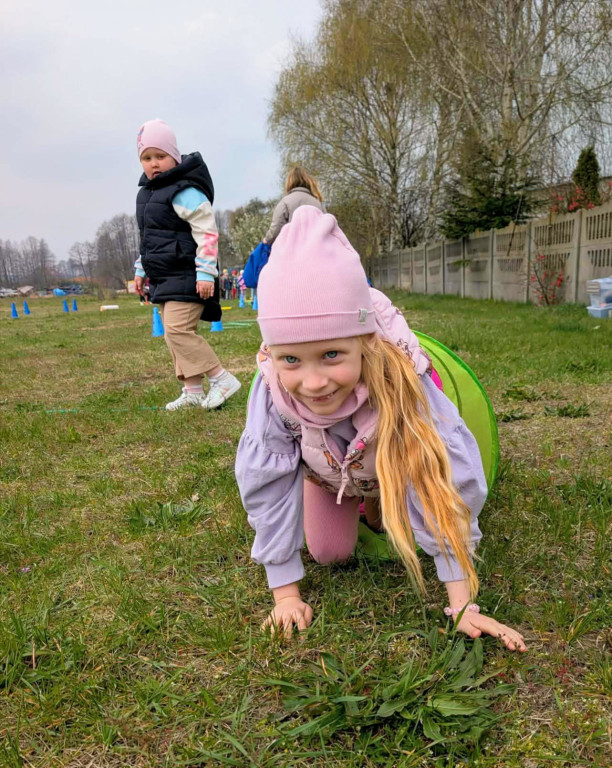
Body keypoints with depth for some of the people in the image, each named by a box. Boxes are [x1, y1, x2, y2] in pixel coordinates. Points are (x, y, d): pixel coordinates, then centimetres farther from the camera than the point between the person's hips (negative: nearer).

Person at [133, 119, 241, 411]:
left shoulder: (184, 191, -13)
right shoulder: (147, 192, 16)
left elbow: (207, 231, -17)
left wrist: (206, 272, -22)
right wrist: (141, 270, 24)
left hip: (187, 276, -10)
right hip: (164, 277, 10)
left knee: (178, 329, -19)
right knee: (173, 334, 9)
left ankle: (222, 379, -9)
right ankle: (192, 391, 17)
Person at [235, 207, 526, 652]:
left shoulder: (400, 382, -45)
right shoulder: (273, 392, -40)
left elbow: (441, 486, -39)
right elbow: (267, 488, -29)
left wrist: (463, 605, -37)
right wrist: (285, 593, -23)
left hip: (390, 467, -1)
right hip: (324, 468, 1)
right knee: (329, 552, 4)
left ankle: (374, 503, 30)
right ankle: (351, 502, 32)